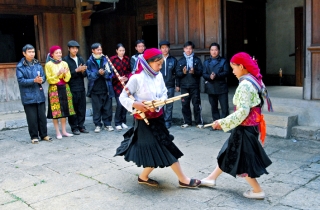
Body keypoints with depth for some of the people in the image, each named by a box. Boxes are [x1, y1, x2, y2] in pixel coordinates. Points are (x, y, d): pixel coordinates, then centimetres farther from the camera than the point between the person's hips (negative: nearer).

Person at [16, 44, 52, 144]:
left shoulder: (38, 64, 9)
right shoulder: (20, 66, -4)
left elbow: (44, 76, 8)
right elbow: (20, 80, -11)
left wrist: (41, 79, -16)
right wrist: (34, 80, -21)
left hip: (40, 95, 4)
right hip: (28, 96, -4)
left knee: (42, 116, 9)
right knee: (32, 118, 2)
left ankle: (43, 135, 21)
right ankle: (34, 136, 15)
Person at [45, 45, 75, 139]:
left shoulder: (64, 63, 8)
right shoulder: (48, 65, -2)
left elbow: (67, 78, 5)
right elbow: (49, 79, -6)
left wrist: (66, 73, -16)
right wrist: (58, 74, -19)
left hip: (64, 88, 4)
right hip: (54, 89, -4)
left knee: (64, 109, 6)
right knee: (55, 111, -3)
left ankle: (64, 131, 14)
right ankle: (58, 132, 5)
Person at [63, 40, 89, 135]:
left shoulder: (81, 59, 13)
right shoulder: (65, 60, -3)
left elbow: (85, 74, 11)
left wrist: (83, 71, -10)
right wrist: (76, 70, -17)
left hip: (81, 87, 5)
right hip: (71, 88, -4)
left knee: (82, 108, 6)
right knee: (72, 109, 1)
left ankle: (81, 126, 15)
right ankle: (74, 127, 10)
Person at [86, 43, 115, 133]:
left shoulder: (105, 60, 6)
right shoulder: (90, 62, 2)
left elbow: (110, 72, 1)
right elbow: (89, 75, -4)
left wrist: (104, 73, -19)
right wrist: (98, 73, -20)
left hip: (106, 88, 1)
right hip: (95, 88, -1)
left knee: (107, 107, 5)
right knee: (97, 107, 4)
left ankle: (107, 124, 16)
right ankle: (98, 125, 14)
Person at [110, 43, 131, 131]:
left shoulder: (127, 59, 8)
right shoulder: (112, 59, -4)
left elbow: (129, 70, 11)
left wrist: (127, 77, -7)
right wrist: (118, 78, -17)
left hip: (126, 84, 4)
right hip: (117, 84, -4)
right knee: (119, 103, -10)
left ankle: (123, 121, 19)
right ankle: (117, 123, 4)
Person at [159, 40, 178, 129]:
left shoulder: (173, 60, 7)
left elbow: (176, 73, 6)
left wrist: (177, 85, 1)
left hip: (170, 86, 1)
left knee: (169, 105, 4)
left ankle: (167, 121, 13)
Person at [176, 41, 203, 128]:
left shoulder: (197, 60, 5)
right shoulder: (180, 60, 9)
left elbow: (200, 72, -2)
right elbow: (177, 73, 4)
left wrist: (194, 72, -20)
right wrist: (183, 72, -16)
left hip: (195, 86, -2)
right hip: (184, 86, 2)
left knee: (196, 104, 0)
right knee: (185, 104, 4)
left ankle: (199, 122, 8)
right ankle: (187, 122, 15)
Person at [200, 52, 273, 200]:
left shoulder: (245, 84, -21)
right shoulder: (255, 80, 7)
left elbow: (243, 111, -26)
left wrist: (223, 122, -21)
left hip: (245, 127, -10)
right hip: (251, 125, 10)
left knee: (242, 159, 5)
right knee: (229, 153, 18)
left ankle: (258, 191, 17)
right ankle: (211, 179, 32)